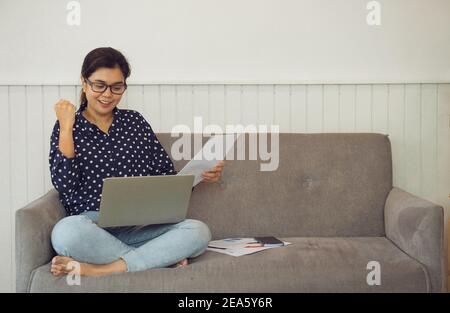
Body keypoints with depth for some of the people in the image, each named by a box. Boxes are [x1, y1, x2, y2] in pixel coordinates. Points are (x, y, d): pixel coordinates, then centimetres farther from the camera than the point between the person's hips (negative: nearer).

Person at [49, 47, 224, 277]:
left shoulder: (134, 120, 15)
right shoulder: (67, 127, 8)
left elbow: (165, 174, 16)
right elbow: (63, 184, -7)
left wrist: (200, 175, -1)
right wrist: (66, 128, -6)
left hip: (142, 225, 3)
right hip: (92, 226, -3)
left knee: (198, 231, -25)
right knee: (66, 232, -38)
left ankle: (96, 269, -26)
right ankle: (164, 258, -21)